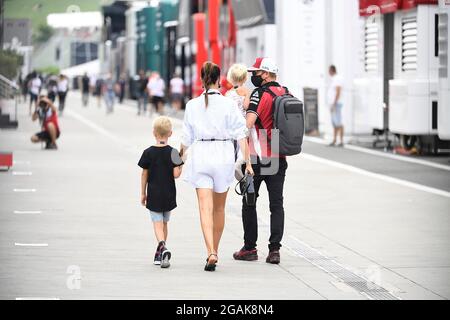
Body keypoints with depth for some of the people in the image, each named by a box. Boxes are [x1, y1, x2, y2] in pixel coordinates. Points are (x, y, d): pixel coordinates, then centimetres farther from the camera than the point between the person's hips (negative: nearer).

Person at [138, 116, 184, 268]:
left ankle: (162, 246, -30)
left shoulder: (148, 153, -5)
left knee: (157, 223, -4)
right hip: (168, 193, 1)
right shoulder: (172, 153, -6)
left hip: (153, 194, -1)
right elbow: (176, 174, -12)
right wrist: (180, 166, 7)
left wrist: (143, 193, 10)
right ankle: (160, 253, 24)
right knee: (164, 223, 15)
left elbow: (144, 175, 0)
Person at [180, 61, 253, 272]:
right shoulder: (229, 104, -4)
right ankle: (214, 250, 27)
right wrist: (248, 161, -1)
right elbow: (240, 135, -5)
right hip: (224, 155, 0)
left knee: (205, 208, -5)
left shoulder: (192, 105, 0)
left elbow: (186, 137, 6)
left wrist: (181, 157, 22)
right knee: (219, 208, 16)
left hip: (200, 154, 0)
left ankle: (211, 253, -21)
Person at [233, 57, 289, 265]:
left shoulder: (260, 94, -11)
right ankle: (274, 249, -2)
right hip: (279, 158, 5)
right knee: (277, 204, 5)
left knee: (249, 203, 7)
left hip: (257, 157, -5)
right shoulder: (286, 94, 8)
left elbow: (248, 123, -21)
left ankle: (250, 248, 10)